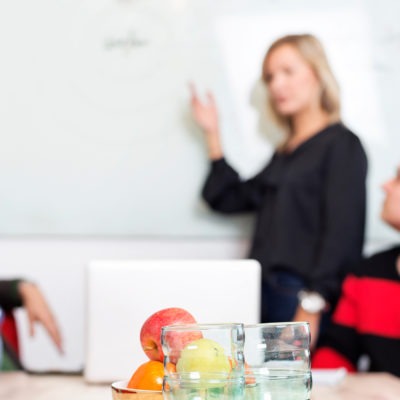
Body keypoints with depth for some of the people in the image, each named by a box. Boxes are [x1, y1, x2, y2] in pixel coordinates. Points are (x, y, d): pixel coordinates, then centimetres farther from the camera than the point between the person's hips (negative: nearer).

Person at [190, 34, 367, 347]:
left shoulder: (341, 145, -3)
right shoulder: (284, 153, 20)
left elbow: (342, 234, -12)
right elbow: (227, 198, 22)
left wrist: (312, 308, -19)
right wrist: (212, 134, 19)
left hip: (302, 296, -7)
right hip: (265, 294, 7)